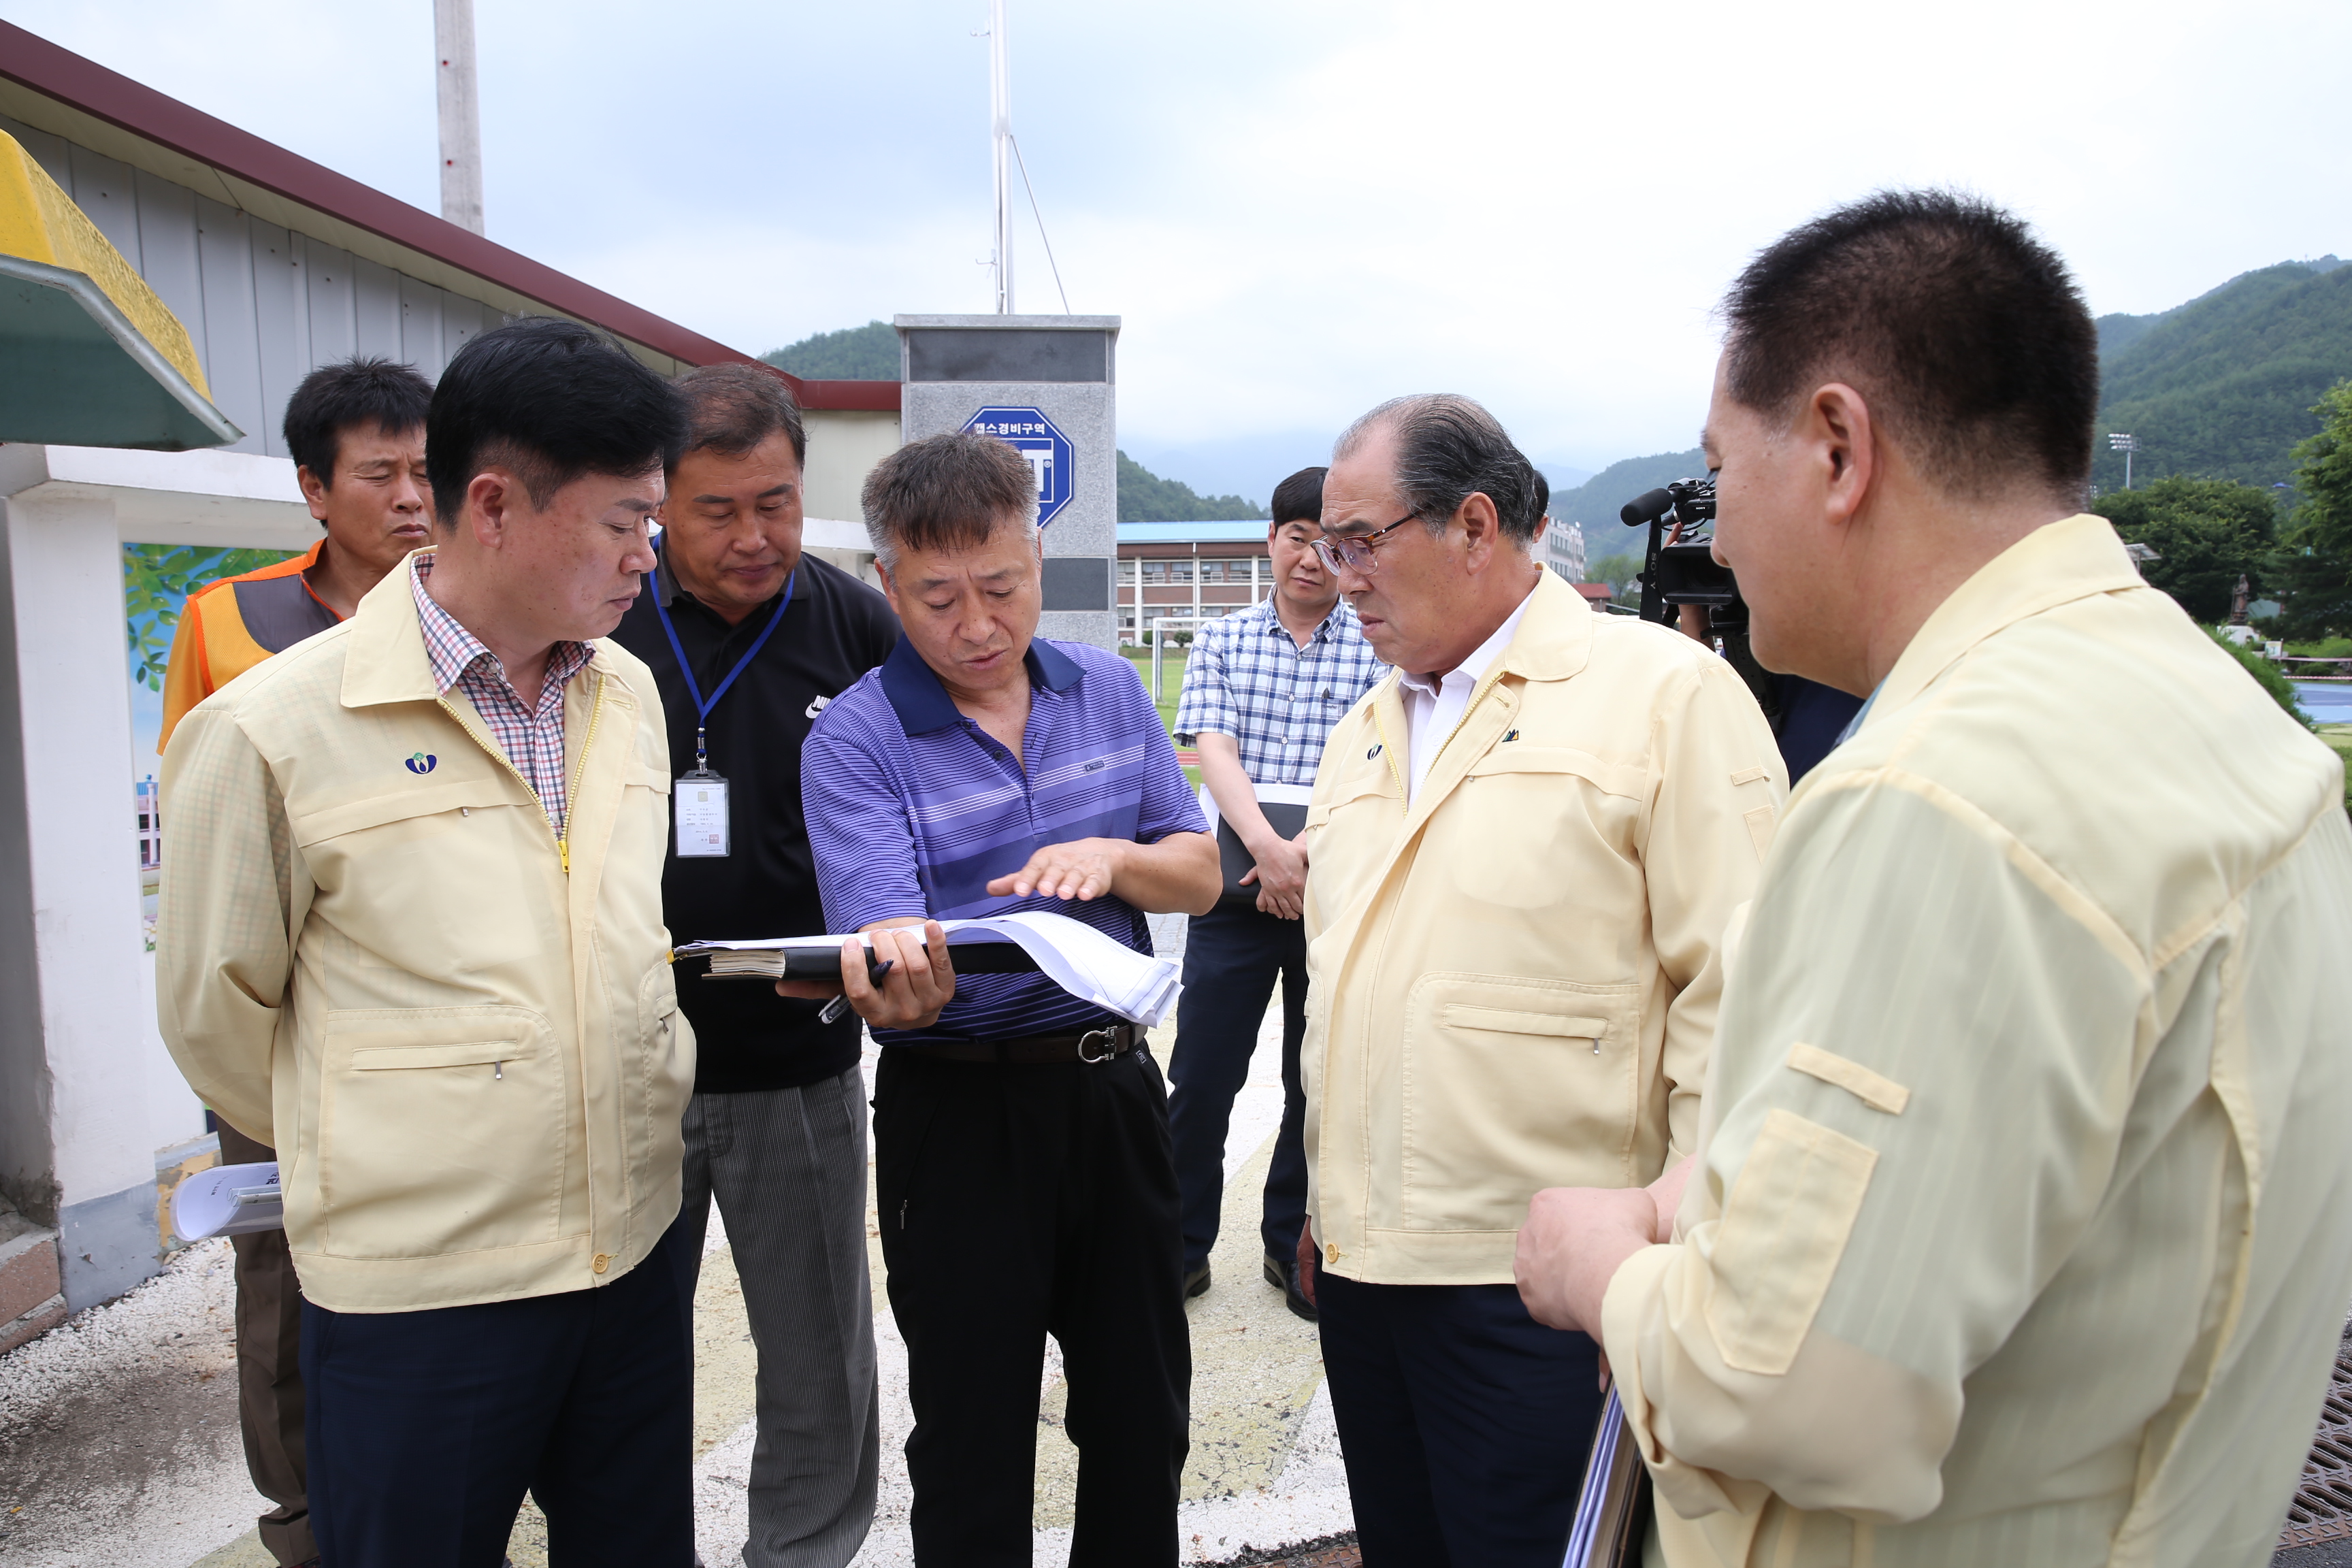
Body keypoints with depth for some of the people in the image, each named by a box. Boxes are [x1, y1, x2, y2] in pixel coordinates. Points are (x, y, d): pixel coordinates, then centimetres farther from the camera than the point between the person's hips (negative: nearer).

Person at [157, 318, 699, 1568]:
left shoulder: (627, 692, 4)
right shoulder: (270, 732, -13)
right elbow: (215, 1015, -2)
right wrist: (376, 1162, 9)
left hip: (635, 1260, 5)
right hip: (418, 1293, -5)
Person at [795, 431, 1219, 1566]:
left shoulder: (1108, 691, 1)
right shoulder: (855, 739, -13)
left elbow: (1199, 874, 5)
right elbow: (889, 970, -23)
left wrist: (1113, 856, -16)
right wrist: (898, 983, -46)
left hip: (1113, 1083, 4)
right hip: (959, 1112, -4)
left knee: (1144, 1416, 20)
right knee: (973, 1442, 12)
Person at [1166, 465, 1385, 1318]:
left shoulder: (1377, 648, 2)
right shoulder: (1223, 641, 6)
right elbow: (1214, 752, -7)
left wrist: (1311, 852, -20)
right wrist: (1267, 846, -23)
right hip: (1237, 888, 0)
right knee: (1201, 1078, 3)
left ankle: (1294, 1243, 29)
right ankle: (1182, 1245, 22)